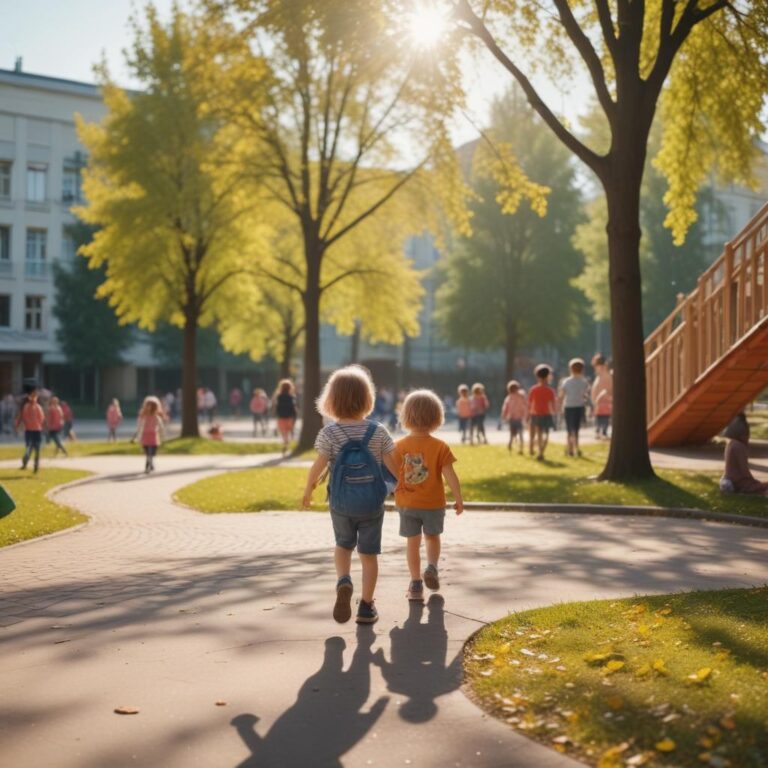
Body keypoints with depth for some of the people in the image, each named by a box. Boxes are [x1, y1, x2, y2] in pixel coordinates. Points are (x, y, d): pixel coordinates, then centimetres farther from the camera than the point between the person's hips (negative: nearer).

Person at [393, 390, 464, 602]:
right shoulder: (440, 447, -12)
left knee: (412, 542, 10)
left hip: (407, 504, 1)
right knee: (432, 537, 21)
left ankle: (416, 584, 10)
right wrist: (459, 499, -2)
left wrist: (393, 496, 13)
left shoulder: (399, 446, -7)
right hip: (433, 503, -1)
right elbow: (450, 475, -13)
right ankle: (432, 566, -2)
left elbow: (393, 475, -5)